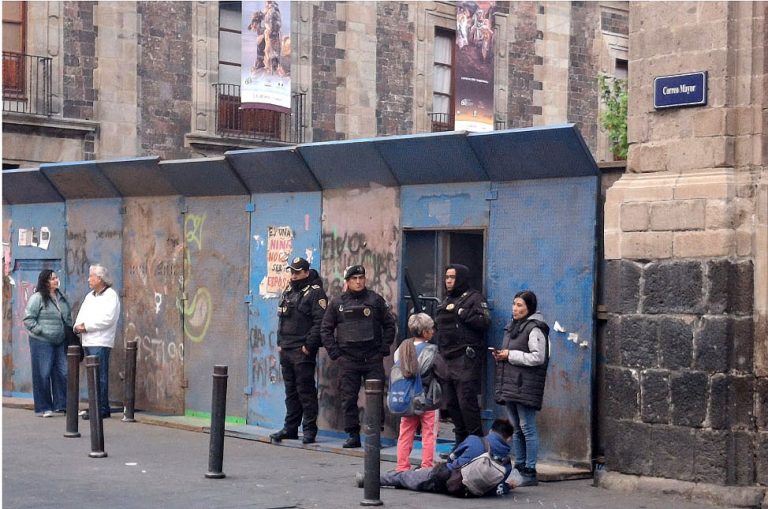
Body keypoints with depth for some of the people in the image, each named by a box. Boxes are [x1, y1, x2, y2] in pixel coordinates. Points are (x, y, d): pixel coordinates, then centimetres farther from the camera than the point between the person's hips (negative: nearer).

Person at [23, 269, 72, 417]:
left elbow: (68, 317, 24)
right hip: (42, 342, -7)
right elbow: (28, 319, -11)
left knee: (62, 373, 4)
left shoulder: (61, 298, 13)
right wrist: (41, 331, -17)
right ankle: (43, 408, 4)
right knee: (43, 375, -2)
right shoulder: (37, 298, -9)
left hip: (60, 342, 7)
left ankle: (61, 405, 12)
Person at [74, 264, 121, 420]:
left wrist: (87, 326, -13)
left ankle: (102, 409, -10)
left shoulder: (110, 295, -4)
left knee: (100, 376, -10)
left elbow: (107, 319, -15)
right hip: (88, 341, 8)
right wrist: (78, 326, -4)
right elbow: (82, 315, 18)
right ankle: (95, 406, 14)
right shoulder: (90, 296, 22)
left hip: (101, 342, -8)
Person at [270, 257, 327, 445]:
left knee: (305, 390, -6)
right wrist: (280, 342, 14)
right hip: (286, 350, 8)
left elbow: (320, 322, -14)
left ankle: (310, 429, -1)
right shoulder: (288, 292, 18)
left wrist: (309, 346, -17)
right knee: (290, 391, 12)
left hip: (303, 352, -8)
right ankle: (290, 427, 17)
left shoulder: (315, 293, -8)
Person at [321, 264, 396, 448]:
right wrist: (335, 354, 1)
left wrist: (383, 349, 1)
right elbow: (326, 330, 10)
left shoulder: (376, 300, 6)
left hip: (373, 358, -1)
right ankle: (353, 435, 7)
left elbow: (389, 325, 10)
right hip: (348, 358, 1)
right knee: (348, 398, 1)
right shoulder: (337, 303, 7)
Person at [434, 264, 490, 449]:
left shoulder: (474, 298, -3)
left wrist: (460, 312, -18)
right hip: (446, 359, 8)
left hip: (466, 359, -8)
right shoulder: (446, 300, 21)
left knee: (466, 402, -11)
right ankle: (460, 440, 21)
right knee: (451, 403, 11)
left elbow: (484, 321, -17)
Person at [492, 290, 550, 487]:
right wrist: (501, 356, 7)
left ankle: (530, 472, -2)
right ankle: (519, 467, 20)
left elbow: (538, 357, -17)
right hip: (509, 385, 9)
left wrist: (511, 355, -15)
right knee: (516, 429, 13)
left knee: (527, 428, -6)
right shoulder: (511, 326, 18)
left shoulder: (535, 329, -10)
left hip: (525, 387, -9)